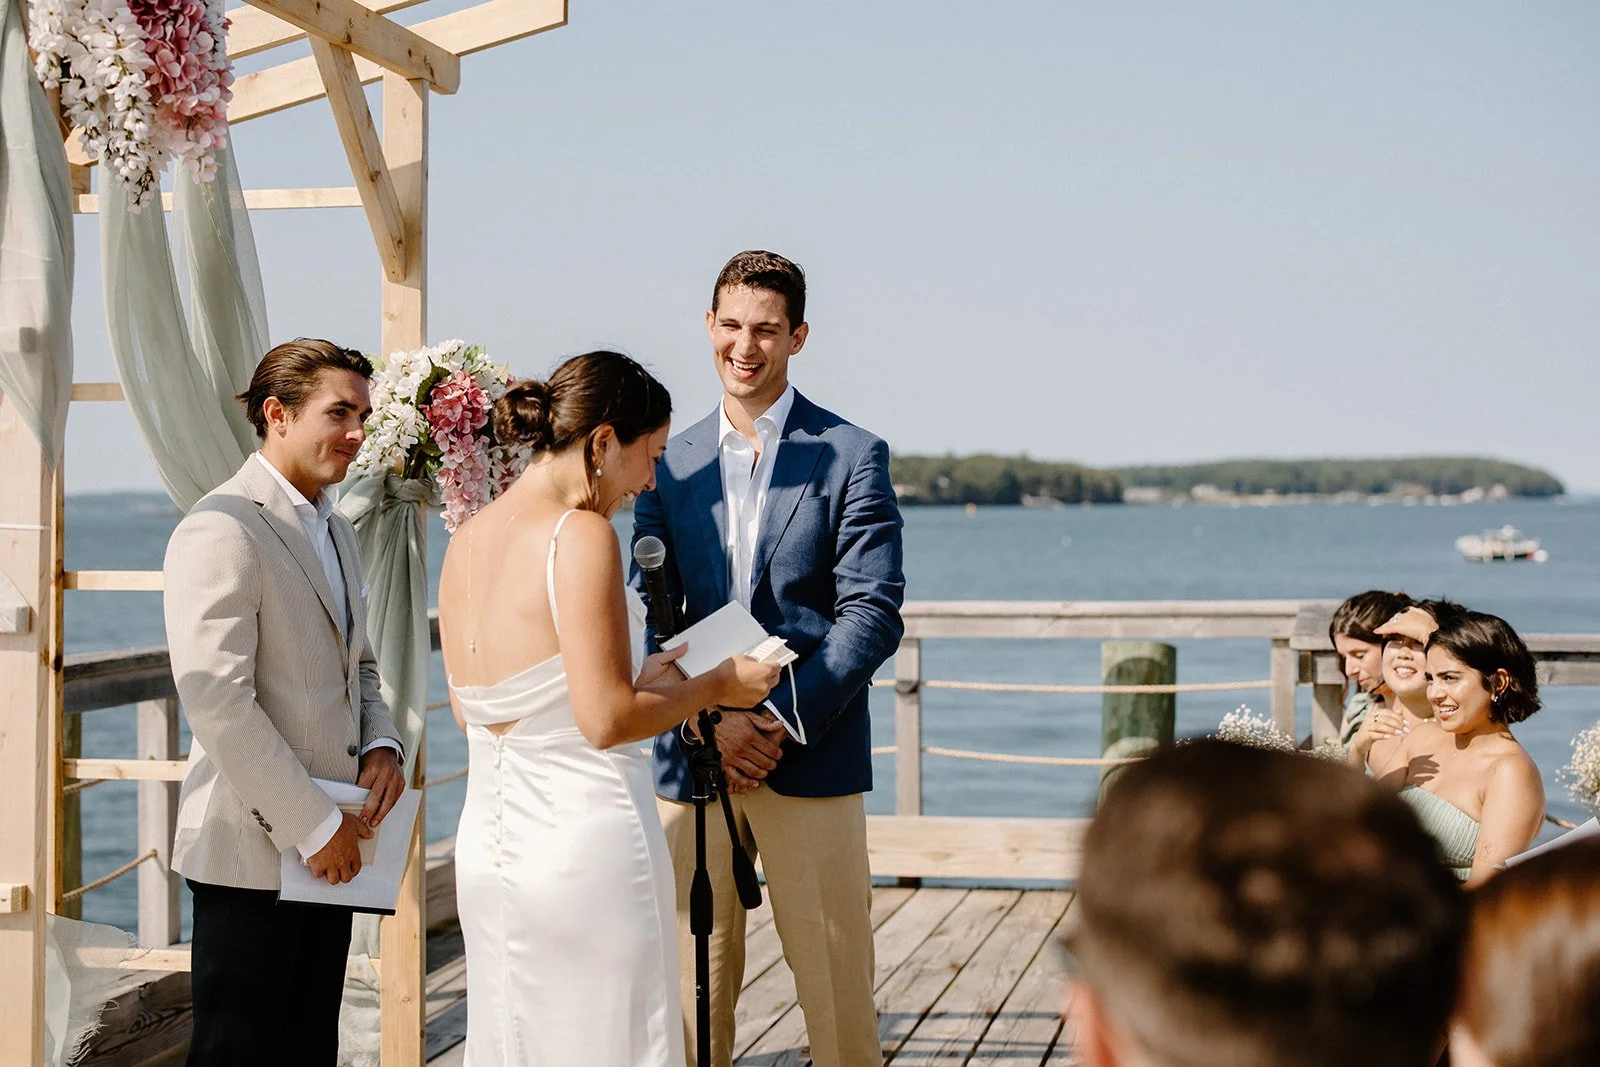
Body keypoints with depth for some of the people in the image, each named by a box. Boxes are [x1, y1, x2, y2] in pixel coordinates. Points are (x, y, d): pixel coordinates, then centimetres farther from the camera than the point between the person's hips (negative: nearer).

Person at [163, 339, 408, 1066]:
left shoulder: (336, 530, 15)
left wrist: (380, 744, 3)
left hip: (326, 843, 8)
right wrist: (313, 827, -18)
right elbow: (217, 701, -21)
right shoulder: (221, 530, -14)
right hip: (253, 848, -8)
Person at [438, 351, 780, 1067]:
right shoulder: (582, 535, -15)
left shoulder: (466, 540, 9)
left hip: (486, 848, 8)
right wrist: (715, 686, -3)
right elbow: (606, 720, -19)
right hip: (586, 842, -8)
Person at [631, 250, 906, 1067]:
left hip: (811, 756, -3)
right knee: (692, 986, 6)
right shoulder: (669, 463, 11)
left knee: (835, 984, 0)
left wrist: (784, 721, -14)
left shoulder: (851, 457, 1)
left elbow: (873, 613, -6)